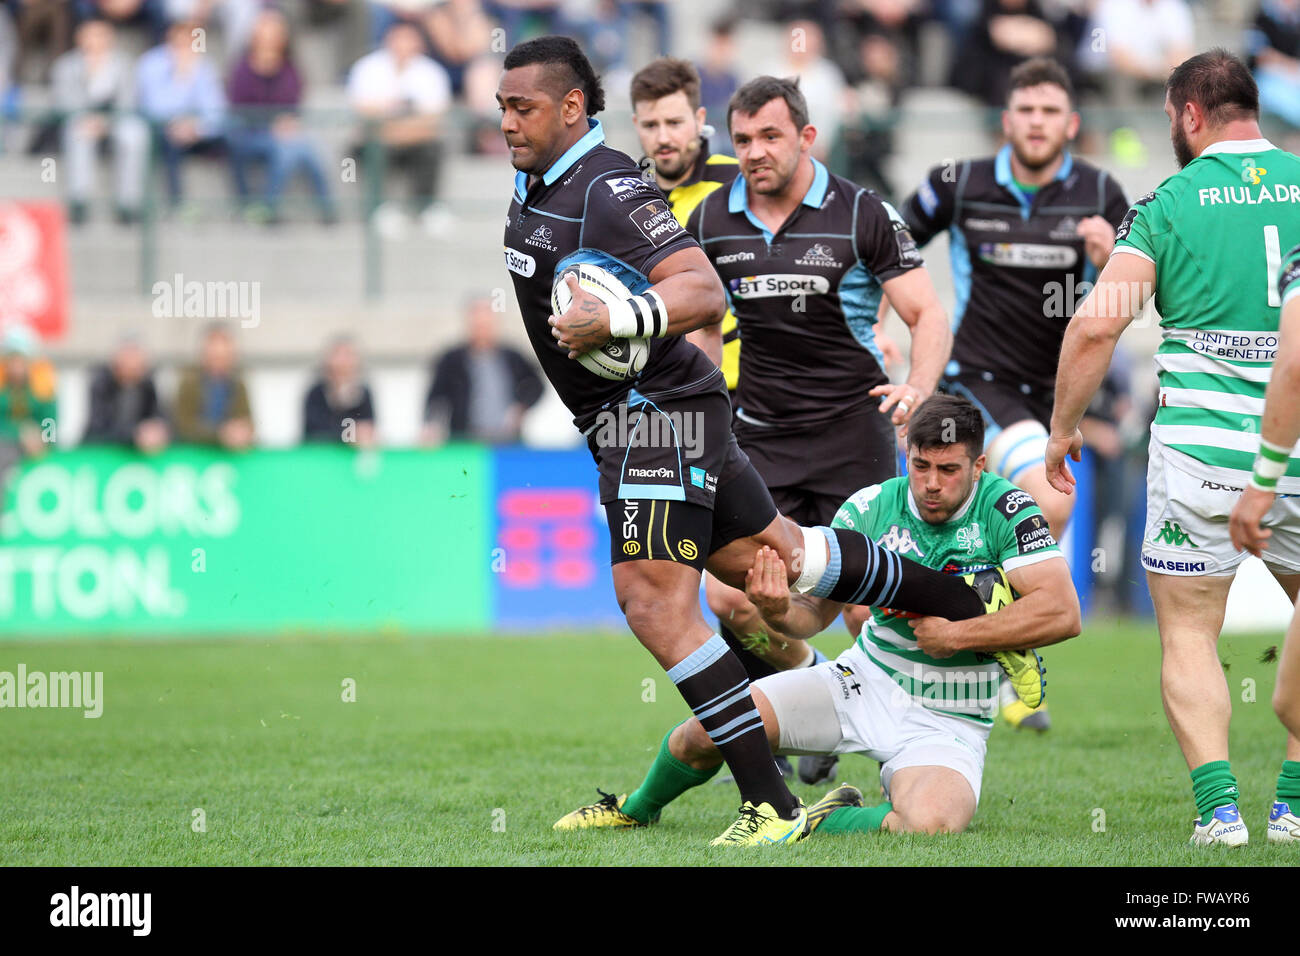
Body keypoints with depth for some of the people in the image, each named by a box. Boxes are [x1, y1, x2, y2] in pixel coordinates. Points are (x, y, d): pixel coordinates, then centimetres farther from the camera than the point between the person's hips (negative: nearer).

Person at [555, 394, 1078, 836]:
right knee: (709, 727, -11)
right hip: (864, 681, 3)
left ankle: (824, 821, -4)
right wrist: (779, 610, -29)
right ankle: (636, 810, 22)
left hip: (947, 720, -3)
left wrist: (958, 635, -23)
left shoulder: (1006, 511, -13)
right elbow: (814, 610, -4)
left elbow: (1062, 612, -22)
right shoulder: (871, 507, -5)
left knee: (928, 823, -36)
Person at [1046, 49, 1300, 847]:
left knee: (1189, 636, 7)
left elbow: (1097, 325, -6)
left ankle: (1219, 806, -8)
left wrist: (1062, 428, 6)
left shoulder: (1168, 203, -1)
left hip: (1200, 444, -2)